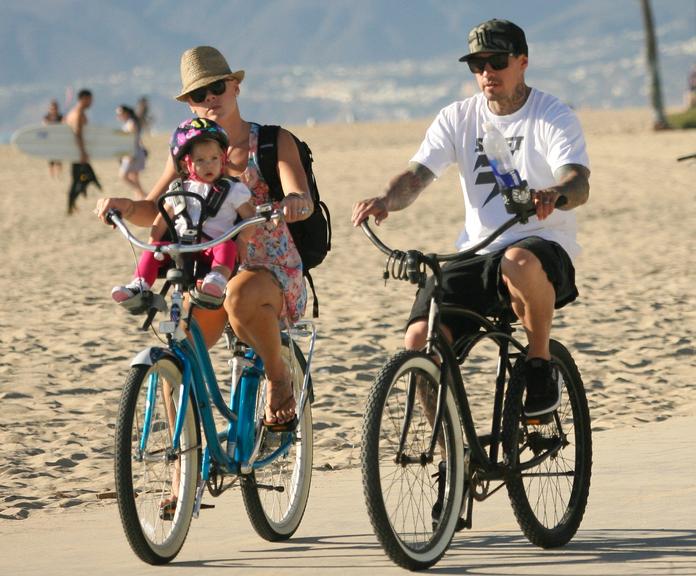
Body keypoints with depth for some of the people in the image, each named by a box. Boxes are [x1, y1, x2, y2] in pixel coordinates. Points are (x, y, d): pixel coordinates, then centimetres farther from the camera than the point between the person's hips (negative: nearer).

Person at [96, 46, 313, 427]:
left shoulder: (274, 142, -3)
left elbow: (303, 202, -18)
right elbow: (154, 210, 2)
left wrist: (295, 202, -43)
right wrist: (125, 207, -22)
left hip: (272, 271, -4)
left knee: (240, 295, -39)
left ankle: (278, 377, -14)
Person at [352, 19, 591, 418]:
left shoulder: (554, 116, -2)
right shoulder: (458, 118, 9)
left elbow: (579, 183, -18)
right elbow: (417, 175, -2)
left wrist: (554, 194, -43)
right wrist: (386, 199, -26)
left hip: (543, 246, -4)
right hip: (476, 253, 4)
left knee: (519, 262, -41)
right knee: (420, 338, -18)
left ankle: (541, 365, -16)